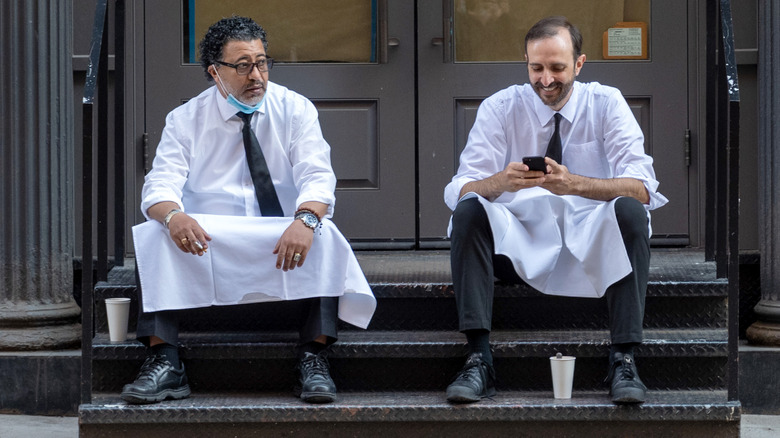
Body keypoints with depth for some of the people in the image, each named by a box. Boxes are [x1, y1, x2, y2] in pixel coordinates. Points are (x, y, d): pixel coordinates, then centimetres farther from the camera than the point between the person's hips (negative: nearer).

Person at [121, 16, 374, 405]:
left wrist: (305, 220, -33)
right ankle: (163, 365, -28)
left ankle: (314, 362, -31)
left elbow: (316, 177, -8)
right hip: (206, 240, 1)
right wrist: (173, 215, -33)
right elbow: (161, 184, -7)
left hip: (283, 241, 0)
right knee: (155, 234, -27)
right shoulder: (185, 120, 4)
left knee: (323, 234, -31)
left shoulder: (295, 110, 3)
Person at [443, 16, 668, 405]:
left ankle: (623, 360, -30)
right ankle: (478, 360, -31)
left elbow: (641, 188, -17)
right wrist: (503, 181, -35)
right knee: (468, 211, -27)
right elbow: (460, 190, -12)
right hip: (519, 244, 1)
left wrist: (573, 184, -35)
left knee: (630, 211, -30)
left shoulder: (606, 104, -3)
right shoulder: (499, 109, -2)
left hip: (590, 243, 0)